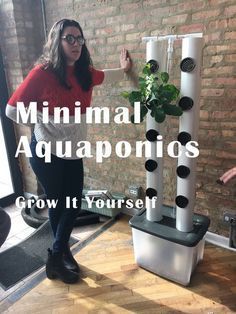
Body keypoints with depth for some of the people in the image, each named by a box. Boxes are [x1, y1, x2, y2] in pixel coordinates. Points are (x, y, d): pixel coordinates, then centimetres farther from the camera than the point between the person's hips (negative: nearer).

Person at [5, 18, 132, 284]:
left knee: (73, 204, 9)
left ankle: (59, 253, 33)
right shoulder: (43, 73, -18)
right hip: (46, 151, -5)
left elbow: (103, 77, 26)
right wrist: (45, 121, -15)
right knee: (58, 205, 8)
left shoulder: (85, 72, 1)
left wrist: (123, 69, 26)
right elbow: (12, 109, -14)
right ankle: (56, 260, 32)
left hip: (73, 151, 6)